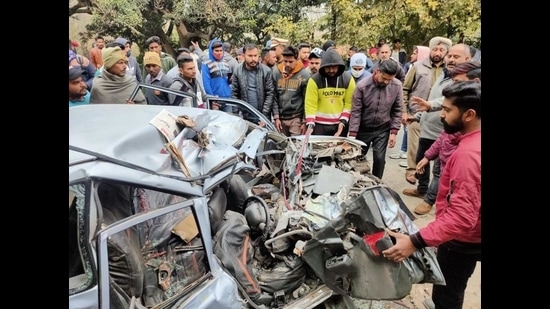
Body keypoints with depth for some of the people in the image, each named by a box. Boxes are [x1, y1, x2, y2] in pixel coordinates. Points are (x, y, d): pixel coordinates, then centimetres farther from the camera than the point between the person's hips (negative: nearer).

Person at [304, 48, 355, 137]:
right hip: (319, 124, -1)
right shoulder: (315, 80, -8)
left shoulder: (348, 79, -1)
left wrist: (343, 122, -8)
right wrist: (310, 124, -19)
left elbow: (349, 103, 0)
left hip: (339, 124, 2)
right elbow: (310, 104, -10)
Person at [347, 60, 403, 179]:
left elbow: (397, 110, -3)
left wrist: (393, 132, -6)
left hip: (383, 129, 1)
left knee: (379, 159, -2)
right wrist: (352, 136, -16)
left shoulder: (397, 86, -12)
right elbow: (356, 112, -15)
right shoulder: (362, 86, -19)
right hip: (363, 128, -1)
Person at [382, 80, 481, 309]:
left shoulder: (468, 154, -32)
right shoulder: (474, 141, -1)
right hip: (469, 236, 9)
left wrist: (415, 241, -41)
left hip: (462, 241, -9)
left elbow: (461, 217, -37)